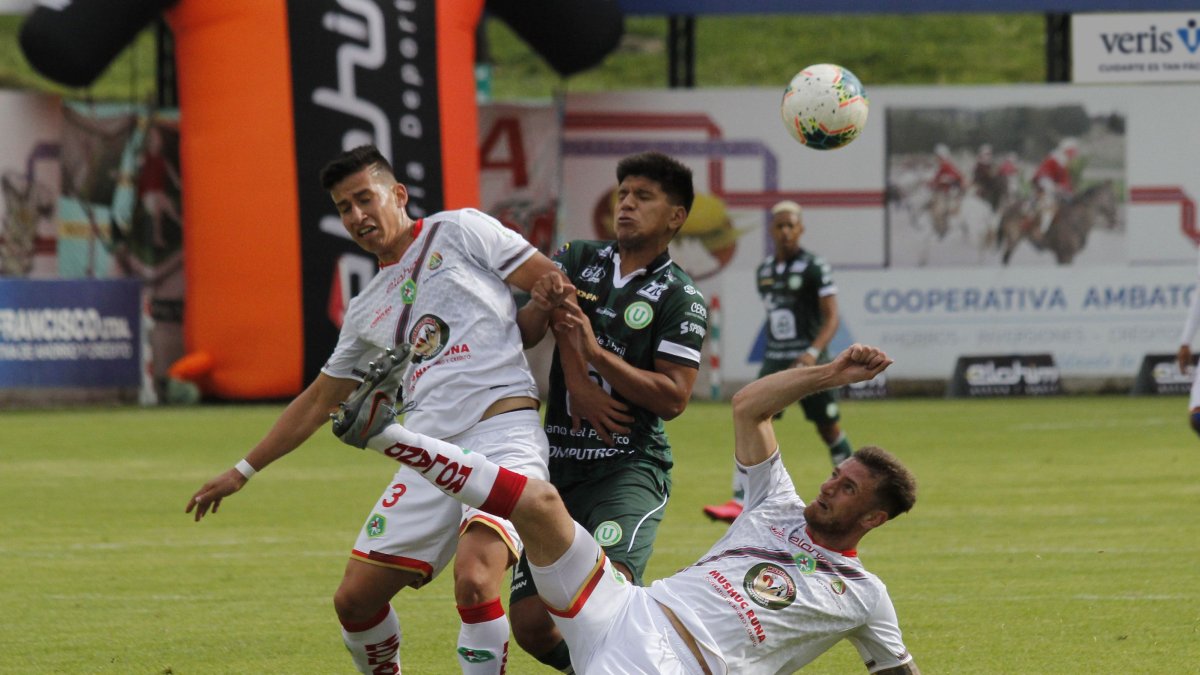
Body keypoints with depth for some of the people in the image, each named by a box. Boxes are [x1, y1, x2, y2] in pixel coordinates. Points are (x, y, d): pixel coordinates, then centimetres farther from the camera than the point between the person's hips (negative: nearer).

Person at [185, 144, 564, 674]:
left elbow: (553, 286, 2)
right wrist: (242, 472, 32)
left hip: (503, 436, -7)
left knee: (474, 580, -30)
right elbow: (319, 400, 31)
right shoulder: (366, 312, 22)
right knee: (354, 600, 2)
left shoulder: (459, 232, 6)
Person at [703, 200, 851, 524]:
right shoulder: (764, 271, 10)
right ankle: (739, 502, -14)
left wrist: (813, 352, -27)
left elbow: (831, 318, -13)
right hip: (774, 361, 5)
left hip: (807, 363, -5)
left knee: (828, 428, 6)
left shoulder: (814, 267, -9)